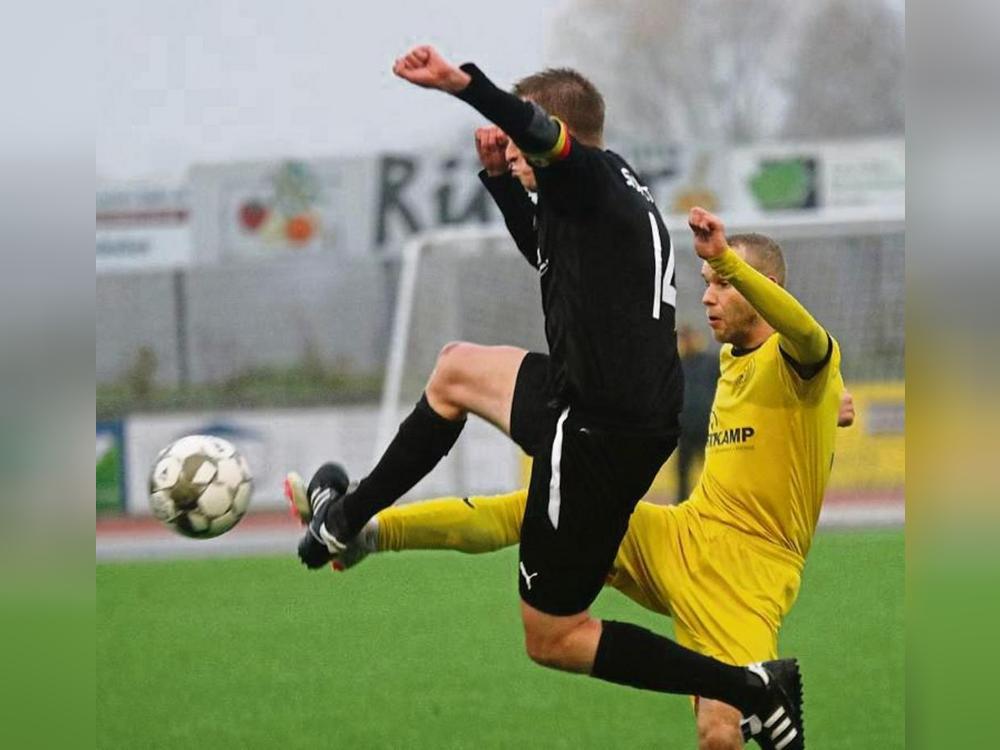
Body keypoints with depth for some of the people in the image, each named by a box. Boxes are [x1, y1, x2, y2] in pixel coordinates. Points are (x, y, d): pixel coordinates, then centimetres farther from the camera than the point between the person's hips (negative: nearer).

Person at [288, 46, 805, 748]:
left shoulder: (594, 177, -14)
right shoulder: (609, 193, 15)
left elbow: (541, 135, -38)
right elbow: (543, 245, 36)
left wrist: (460, 83, -54)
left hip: (601, 436, -10)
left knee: (552, 638, 1)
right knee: (457, 369, 29)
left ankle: (753, 690, -2)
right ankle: (347, 521, 41)